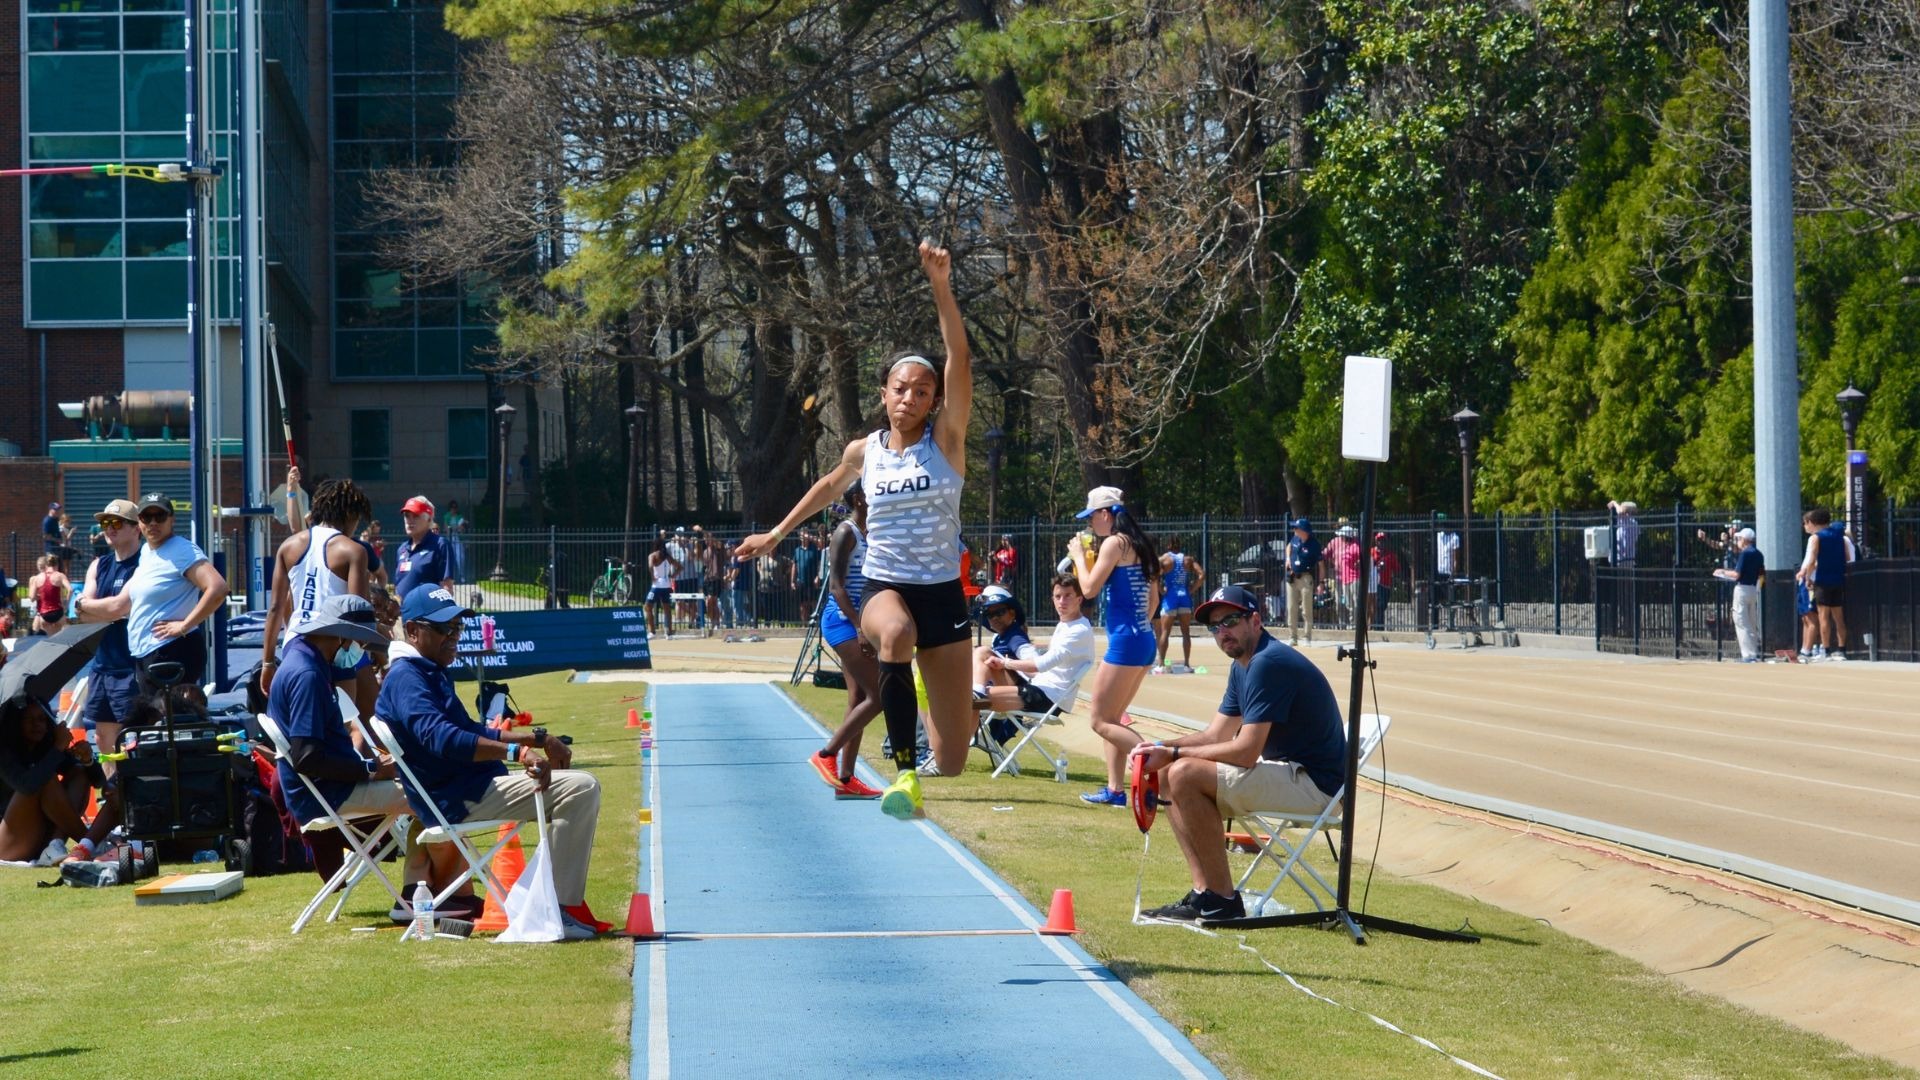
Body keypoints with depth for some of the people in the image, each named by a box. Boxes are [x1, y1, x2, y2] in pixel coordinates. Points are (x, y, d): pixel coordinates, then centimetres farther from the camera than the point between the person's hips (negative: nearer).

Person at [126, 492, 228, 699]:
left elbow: (218, 589, -24)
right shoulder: (146, 552, 15)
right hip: (145, 655, 10)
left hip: (173, 653, -10)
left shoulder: (182, 551, -12)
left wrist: (184, 626, -21)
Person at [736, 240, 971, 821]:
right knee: (897, 633, -42)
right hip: (883, 587, 1)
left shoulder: (946, 440, -3)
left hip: (942, 592, -1)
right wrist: (777, 532, 38)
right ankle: (904, 772, -41)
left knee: (952, 759, -3)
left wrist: (941, 287, -27)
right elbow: (829, 487, 29)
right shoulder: (865, 452, 5)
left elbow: (960, 360, -17)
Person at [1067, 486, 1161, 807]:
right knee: (1110, 718, 17)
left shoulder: (1114, 542, -10)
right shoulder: (1138, 545, 16)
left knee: (1100, 720, -6)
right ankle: (1116, 789, 16)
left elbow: (1089, 588, -12)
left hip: (1125, 640, -10)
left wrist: (1079, 556, 2)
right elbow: (1154, 598, 21)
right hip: (1145, 639, 10)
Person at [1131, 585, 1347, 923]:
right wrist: (1160, 748, 1)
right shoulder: (1242, 665, 14)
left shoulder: (1267, 664, -19)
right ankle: (1204, 895, 1)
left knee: (1185, 775, -21)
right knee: (1168, 776, 9)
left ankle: (1223, 901, -15)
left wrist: (1174, 752, -14)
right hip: (1286, 770, 11)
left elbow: (1245, 752, -23)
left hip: (1313, 783, -11)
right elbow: (1216, 736, 18)